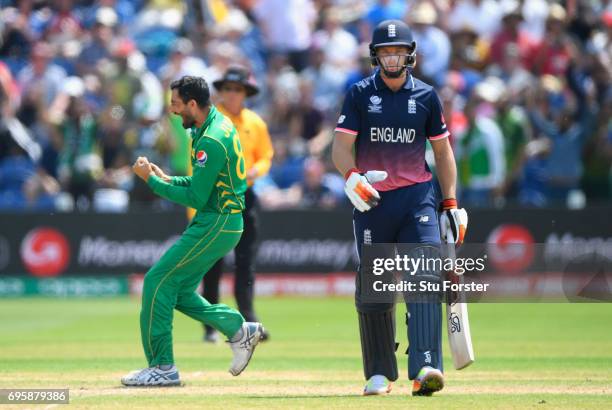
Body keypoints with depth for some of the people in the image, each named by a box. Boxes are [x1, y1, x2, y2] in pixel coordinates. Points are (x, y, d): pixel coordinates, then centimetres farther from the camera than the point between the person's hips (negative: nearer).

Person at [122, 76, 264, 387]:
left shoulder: (211, 141, -21)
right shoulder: (218, 123, 11)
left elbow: (196, 198, -21)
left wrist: (153, 182, -13)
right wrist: (166, 180, 7)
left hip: (215, 226, -10)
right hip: (223, 222, 10)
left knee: (158, 282, -7)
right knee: (179, 291, 14)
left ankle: (162, 367, -3)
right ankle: (239, 329, 14)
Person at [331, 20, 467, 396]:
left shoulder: (426, 96, 6)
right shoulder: (360, 94, 3)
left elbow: (443, 151, 13)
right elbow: (341, 147, -3)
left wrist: (451, 204, 7)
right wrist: (352, 178, -24)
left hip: (417, 196, 0)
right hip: (372, 200, 0)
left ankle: (425, 368, -26)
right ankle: (380, 374, 16)